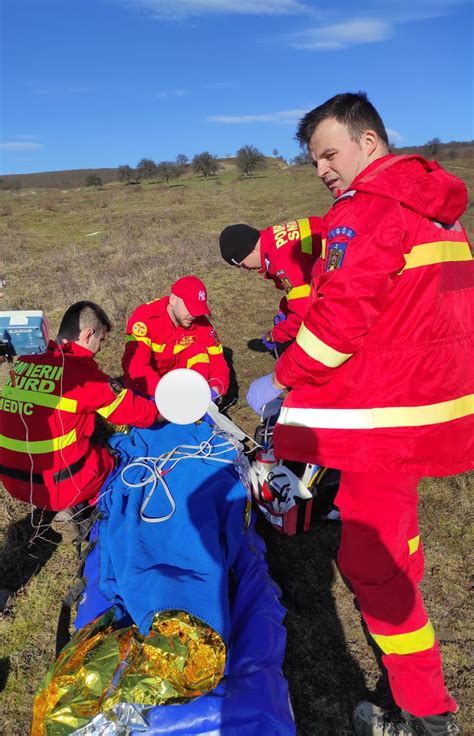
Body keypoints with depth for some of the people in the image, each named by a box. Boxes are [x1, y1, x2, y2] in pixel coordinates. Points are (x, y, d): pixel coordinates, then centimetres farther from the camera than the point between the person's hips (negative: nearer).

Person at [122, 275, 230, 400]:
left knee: (198, 349, -22)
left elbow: (216, 358, -11)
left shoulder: (200, 322, -14)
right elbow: (134, 364, -37)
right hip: (148, 382, -3)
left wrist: (215, 388, -32)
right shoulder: (145, 318, -28)